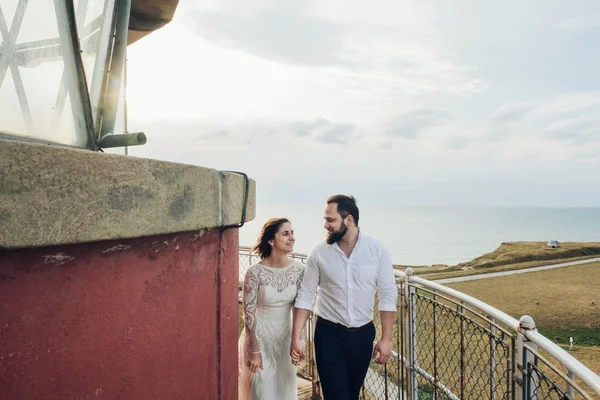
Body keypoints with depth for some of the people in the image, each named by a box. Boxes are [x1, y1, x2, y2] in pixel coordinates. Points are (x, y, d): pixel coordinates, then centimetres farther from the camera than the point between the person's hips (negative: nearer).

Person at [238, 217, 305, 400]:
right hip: (259, 335, -3)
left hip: (286, 336, 3)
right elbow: (249, 313, -14)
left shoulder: (299, 269, -10)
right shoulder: (255, 273, -21)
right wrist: (254, 351, -12)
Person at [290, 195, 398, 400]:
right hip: (328, 335, -1)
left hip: (363, 335, 2)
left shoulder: (377, 249, -8)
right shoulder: (319, 252, -8)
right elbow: (305, 296, -4)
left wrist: (386, 338, -9)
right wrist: (296, 337, -8)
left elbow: (388, 295, -6)